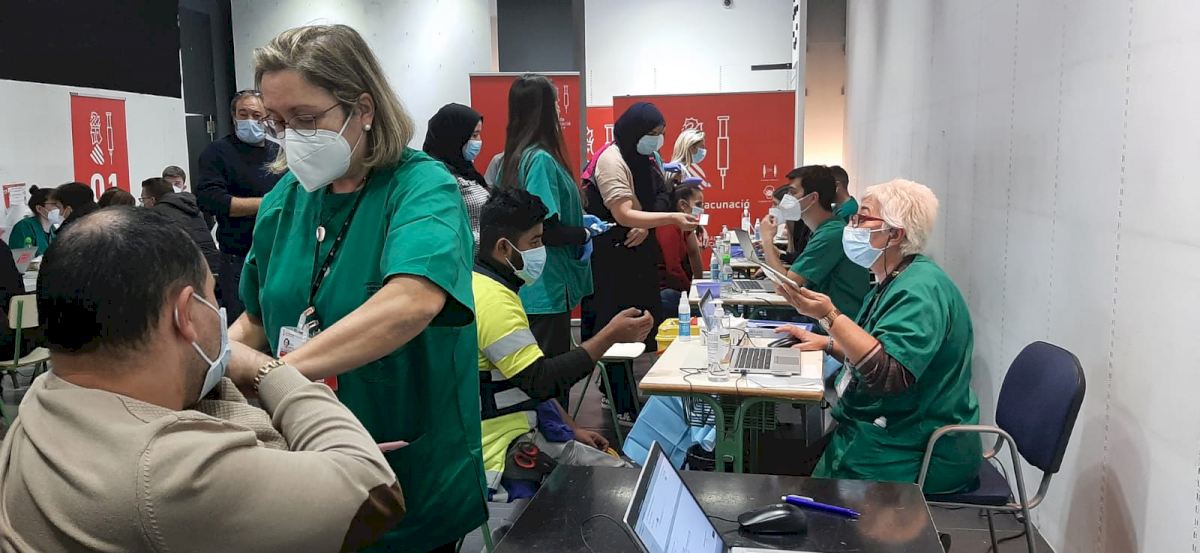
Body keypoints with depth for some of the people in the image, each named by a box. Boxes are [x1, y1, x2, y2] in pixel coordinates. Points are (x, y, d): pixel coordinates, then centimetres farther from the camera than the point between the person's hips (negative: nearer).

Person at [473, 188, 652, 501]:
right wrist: (610, 336, -20)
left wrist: (572, 429, 17)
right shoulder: (493, 299, -21)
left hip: (522, 431, 10)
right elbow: (541, 382, -25)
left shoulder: (484, 285, 13)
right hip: (504, 451, -10)